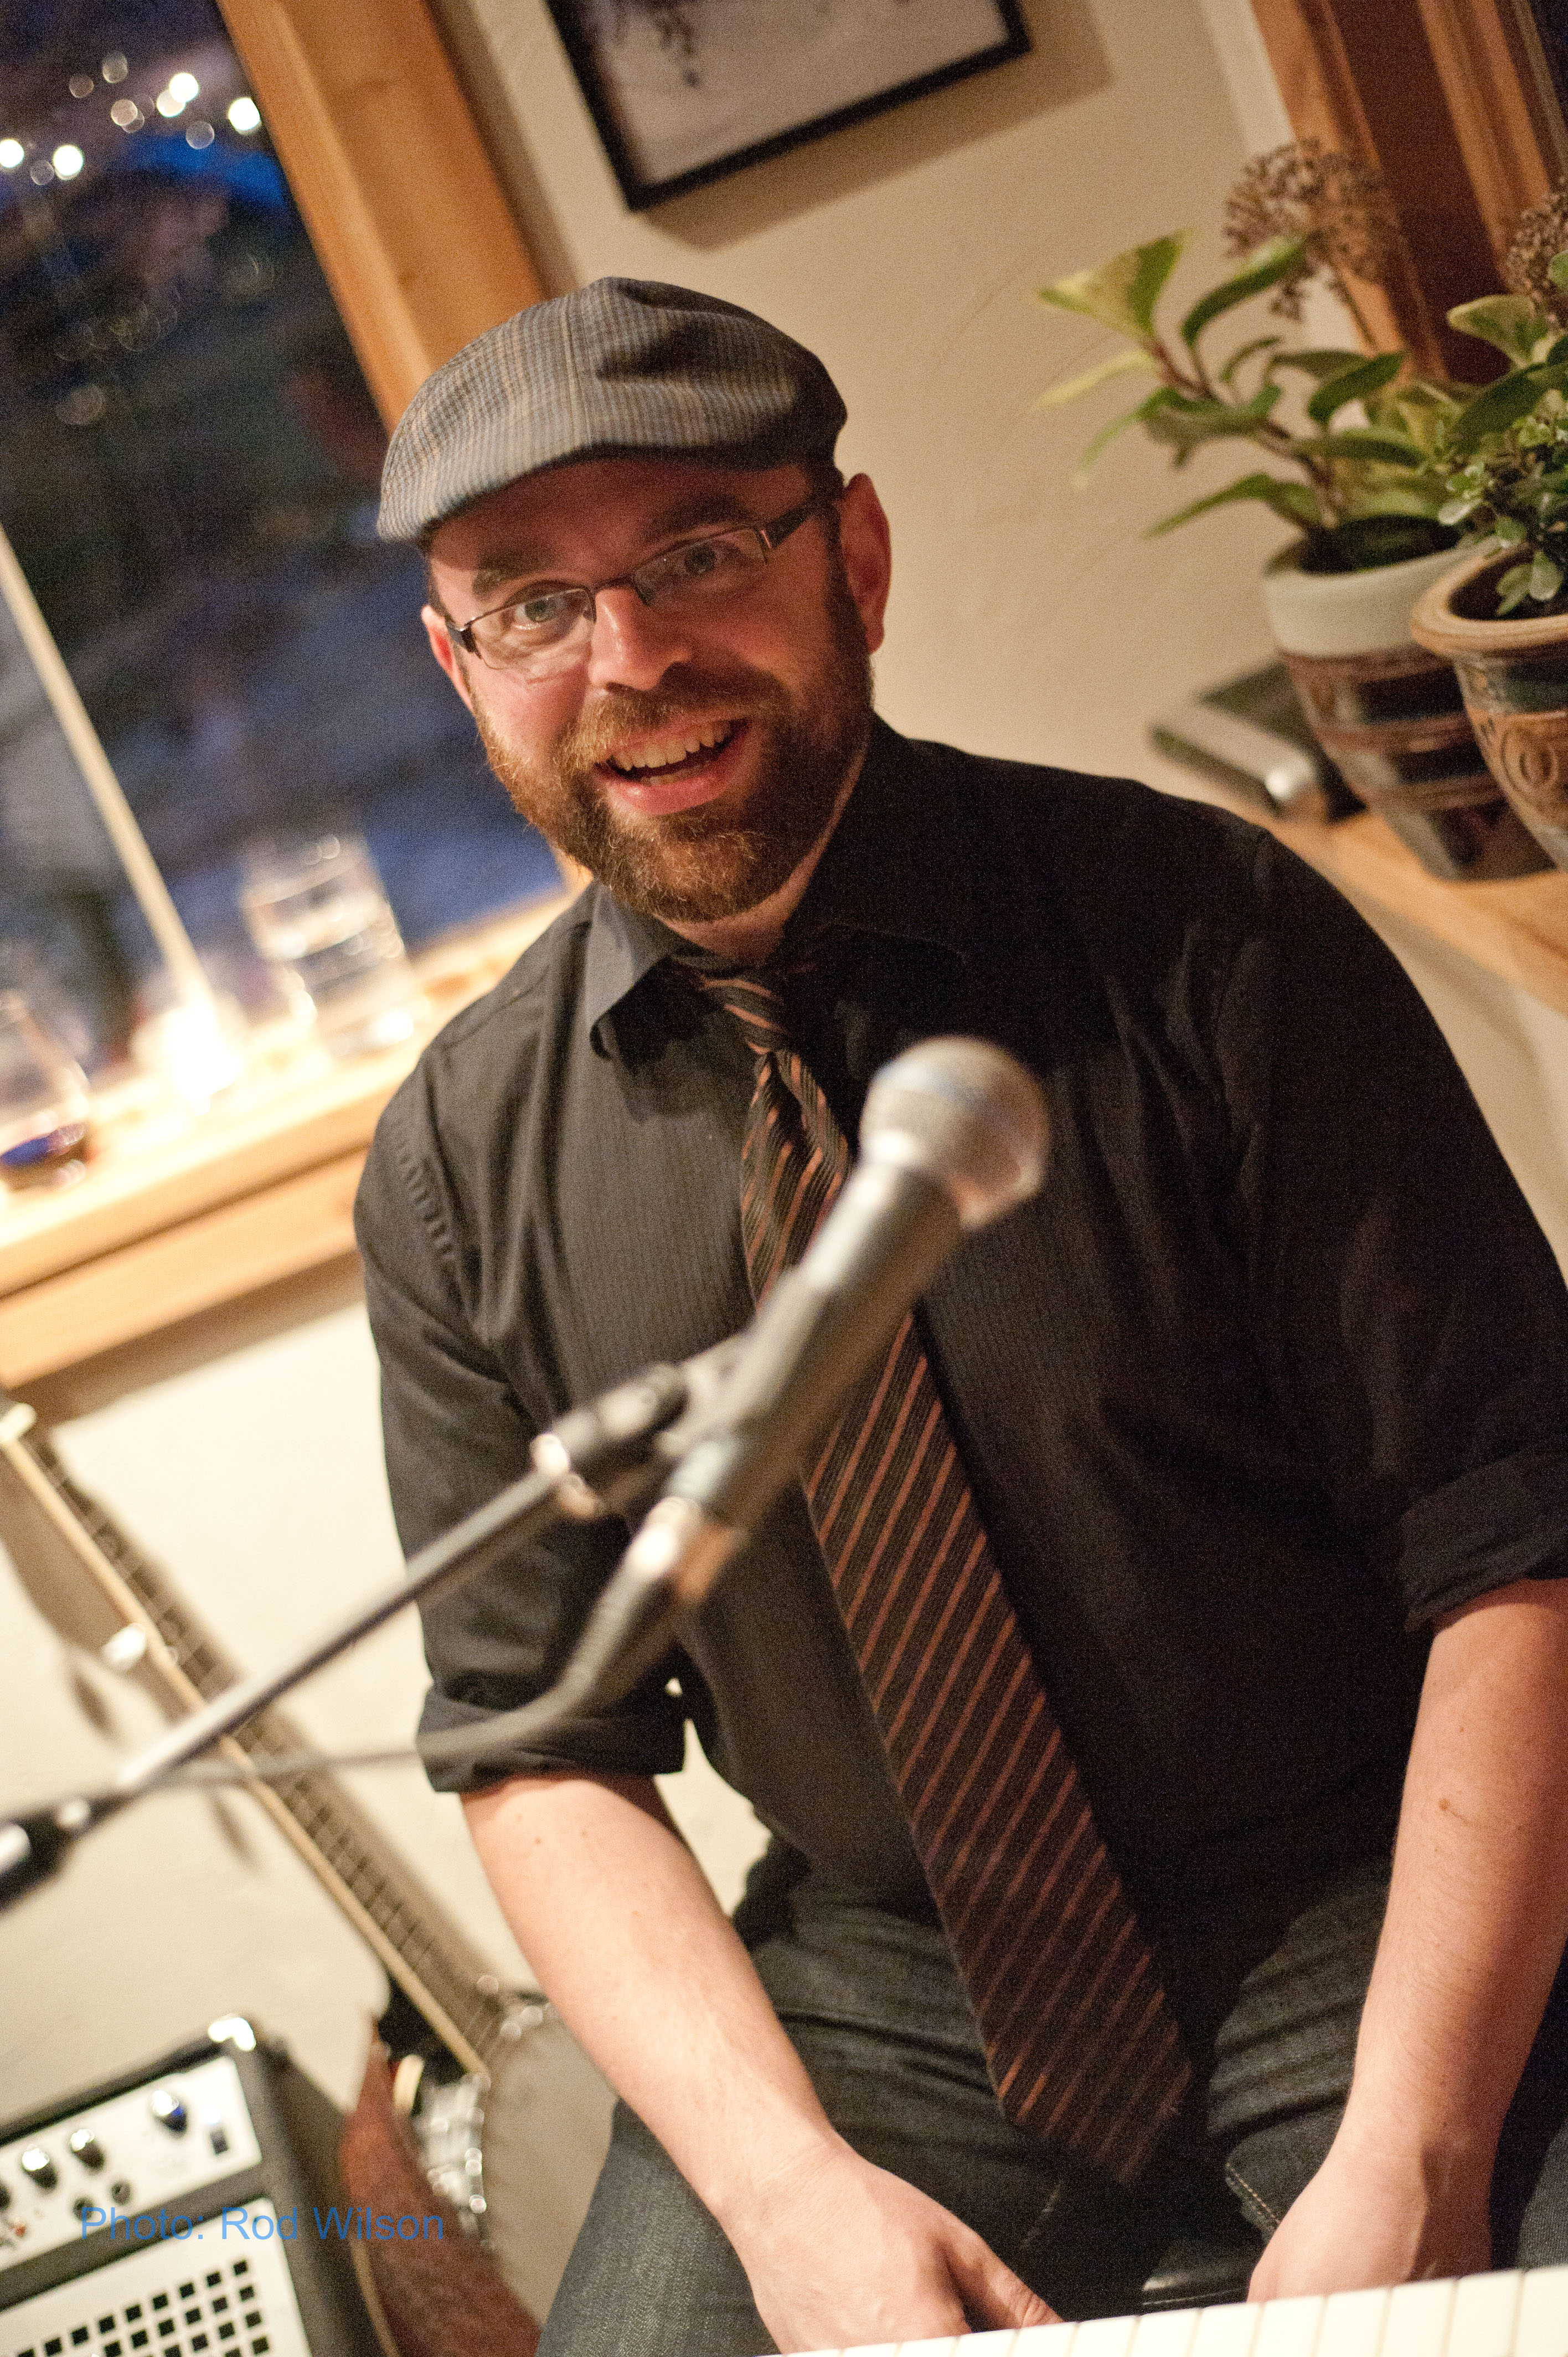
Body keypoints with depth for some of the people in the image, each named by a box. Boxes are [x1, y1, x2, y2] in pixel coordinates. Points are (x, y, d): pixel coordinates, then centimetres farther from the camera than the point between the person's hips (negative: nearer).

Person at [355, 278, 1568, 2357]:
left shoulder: (1201, 934, -10)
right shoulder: (459, 1169, -1)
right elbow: (541, 1741, 3)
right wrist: (790, 2183, -12)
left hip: (1372, 1921, -2)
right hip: (878, 1996, 3)